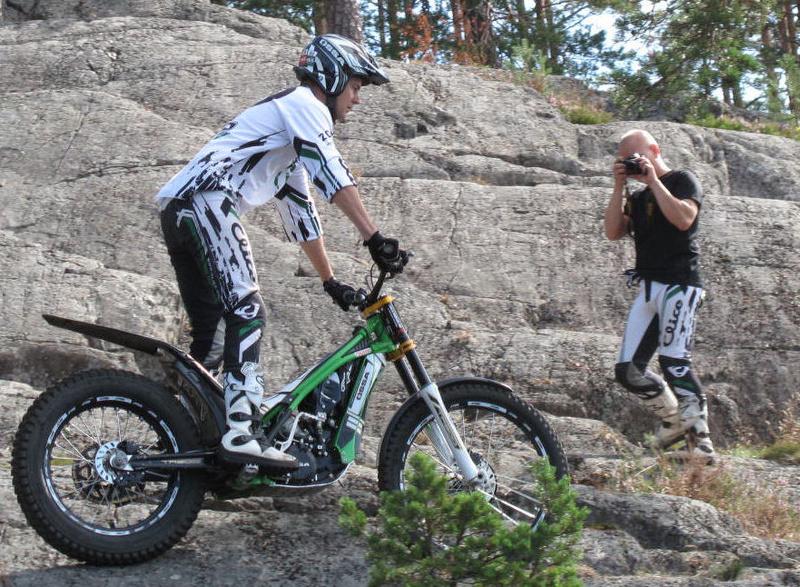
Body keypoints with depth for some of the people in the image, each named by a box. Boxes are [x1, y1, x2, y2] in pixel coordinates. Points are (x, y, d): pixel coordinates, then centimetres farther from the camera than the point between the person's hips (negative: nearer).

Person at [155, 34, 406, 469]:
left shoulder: (292, 145, 34)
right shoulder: (304, 103, 4)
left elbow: (301, 212, 35)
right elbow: (331, 173, -11)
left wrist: (331, 283, 33)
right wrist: (375, 239, -17)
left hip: (177, 212, 10)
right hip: (207, 200, -10)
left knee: (212, 339, 10)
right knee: (247, 312, -19)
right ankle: (241, 435, -30)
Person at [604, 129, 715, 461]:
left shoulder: (682, 181, 4)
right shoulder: (638, 197, 22)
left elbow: (683, 218, -16)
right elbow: (613, 232, 8)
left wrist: (654, 181, -10)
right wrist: (619, 187, 4)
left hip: (679, 283, -7)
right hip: (648, 287, 7)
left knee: (674, 362, -22)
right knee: (627, 371, 0)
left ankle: (700, 440, -19)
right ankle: (674, 418, 19)